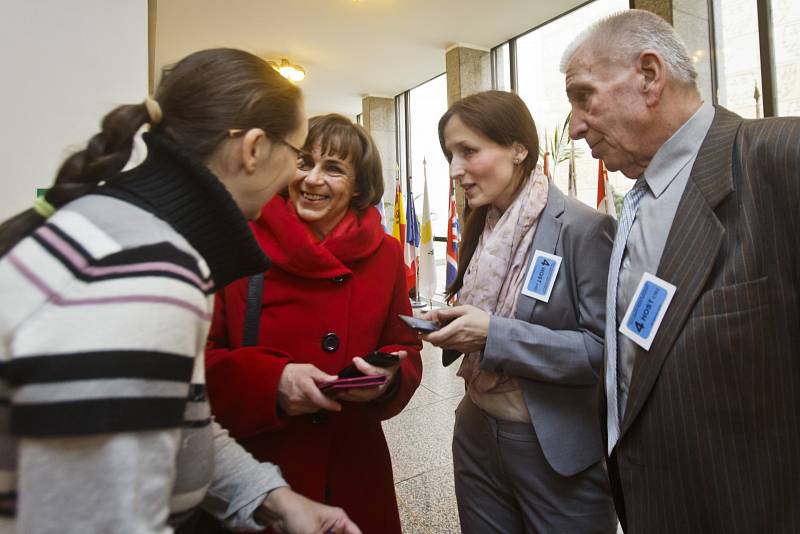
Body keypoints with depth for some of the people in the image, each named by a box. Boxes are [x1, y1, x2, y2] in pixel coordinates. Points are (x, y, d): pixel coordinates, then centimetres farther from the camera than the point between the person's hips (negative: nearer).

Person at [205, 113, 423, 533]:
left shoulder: (385, 254, -2)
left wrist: (388, 377, -17)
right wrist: (271, 381, -24)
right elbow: (200, 357, -9)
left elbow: (406, 351, 4)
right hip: (254, 467, -2)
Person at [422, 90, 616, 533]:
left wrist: (495, 333, -26)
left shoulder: (583, 228, -17)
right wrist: (454, 327, -8)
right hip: (477, 436, 7)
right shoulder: (484, 228, 5)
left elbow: (604, 351, -21)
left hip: (558, 451, -6)